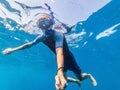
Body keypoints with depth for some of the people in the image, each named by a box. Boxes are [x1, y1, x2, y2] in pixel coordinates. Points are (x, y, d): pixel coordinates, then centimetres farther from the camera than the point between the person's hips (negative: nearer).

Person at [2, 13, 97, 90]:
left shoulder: (57, 34, -37)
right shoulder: (42, 37, -15)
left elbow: (59, 52, -54)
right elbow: (29, 44, -2)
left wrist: (60, 72, -68)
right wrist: (13, 49, 0)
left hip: (69, 57, -5)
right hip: (61, 59, 5)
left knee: (80, 77, 5)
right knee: (62, 80, -5)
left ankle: (88, 75, 44)